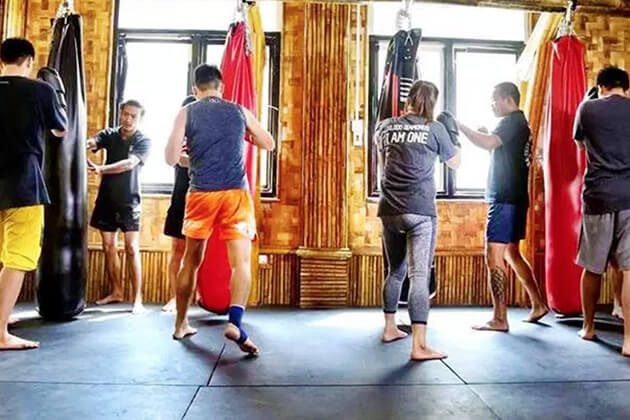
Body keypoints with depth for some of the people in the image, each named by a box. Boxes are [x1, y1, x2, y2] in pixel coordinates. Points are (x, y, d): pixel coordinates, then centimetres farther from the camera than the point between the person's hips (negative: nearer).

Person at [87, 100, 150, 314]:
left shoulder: (143, 141, -5)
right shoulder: (109, 134, 7)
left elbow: (129, 163, -20)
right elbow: (91, 143, -12)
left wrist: (100, 169, -32)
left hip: (128, 200, -4)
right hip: (106, 197, 4)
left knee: (132, 248, -9)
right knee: (108, 246, 9)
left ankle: (137, 299, -7)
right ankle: (116, 292, 23)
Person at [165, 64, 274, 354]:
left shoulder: (186, 113, 6)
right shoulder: (239, 111, 10)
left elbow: (171, 159, 1)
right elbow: (269, 144, 20)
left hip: (201, 193, 1)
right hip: (236, 193, -1)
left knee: (191, 260, 15)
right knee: (242, 261, -3)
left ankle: (181, 324, 26)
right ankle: (235, 322, -21)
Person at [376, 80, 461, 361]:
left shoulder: (385, 127, 9)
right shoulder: (434, 128, -1)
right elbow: (455, 163, 13)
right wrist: (450, 133, 25)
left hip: (389, 210, 5)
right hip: (420, 212, -4)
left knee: (395, 272, 19)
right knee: (419, 275, -7)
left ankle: (389, 328, 31)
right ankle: (419, 345, -10)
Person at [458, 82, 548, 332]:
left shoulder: (511, 122, -11)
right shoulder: (520, 123, 20)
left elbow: (488, 143, -30)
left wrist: (459, 125, -23)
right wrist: (487, 139, 11)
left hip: (505, 199, -10)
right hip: (515, 198, 10)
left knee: (494, 257, -7)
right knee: (511, 254, 18)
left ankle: (499, 319, -3)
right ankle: (538, 304, 26)